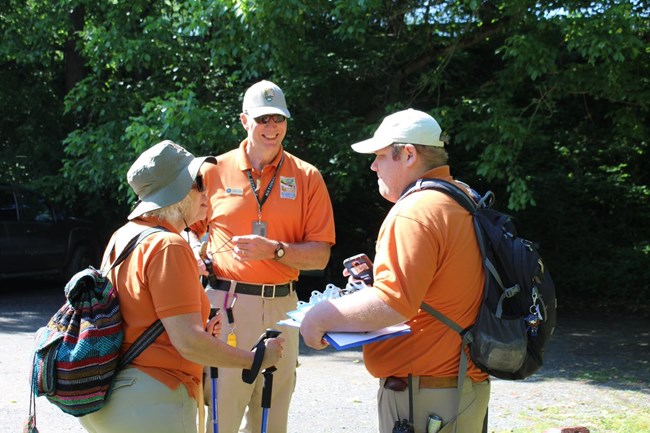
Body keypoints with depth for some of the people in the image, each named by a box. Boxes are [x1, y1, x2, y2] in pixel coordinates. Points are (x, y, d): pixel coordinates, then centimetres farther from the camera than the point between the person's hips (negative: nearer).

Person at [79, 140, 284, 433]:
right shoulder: (168, 246, -17)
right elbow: (188, 342, -22)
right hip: (151, 403, -9)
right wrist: (256, 359, -10)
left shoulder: (123, 236, 9)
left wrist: (199, 331, 18)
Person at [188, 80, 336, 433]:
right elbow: (192, 226, 17)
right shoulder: (215, 171, 4)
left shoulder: (307, 177, 4)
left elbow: (320, 256, 1)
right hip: (226, 304, -1)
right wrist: (195, 253, -4)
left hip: (281, 307, 2)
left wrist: (274, 250, -14)